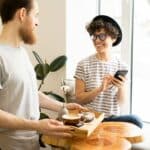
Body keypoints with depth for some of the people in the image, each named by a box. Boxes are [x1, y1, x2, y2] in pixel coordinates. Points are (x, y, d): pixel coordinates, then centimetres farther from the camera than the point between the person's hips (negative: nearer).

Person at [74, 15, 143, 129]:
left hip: (113, 118, 3)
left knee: (135, 120, -28)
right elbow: (79, 99, -6)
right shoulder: (84, 65, -4)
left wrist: (121, 88, -17)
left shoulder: (121, 66, 3)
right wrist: (100, 89, -21)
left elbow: (121, 103, 3)